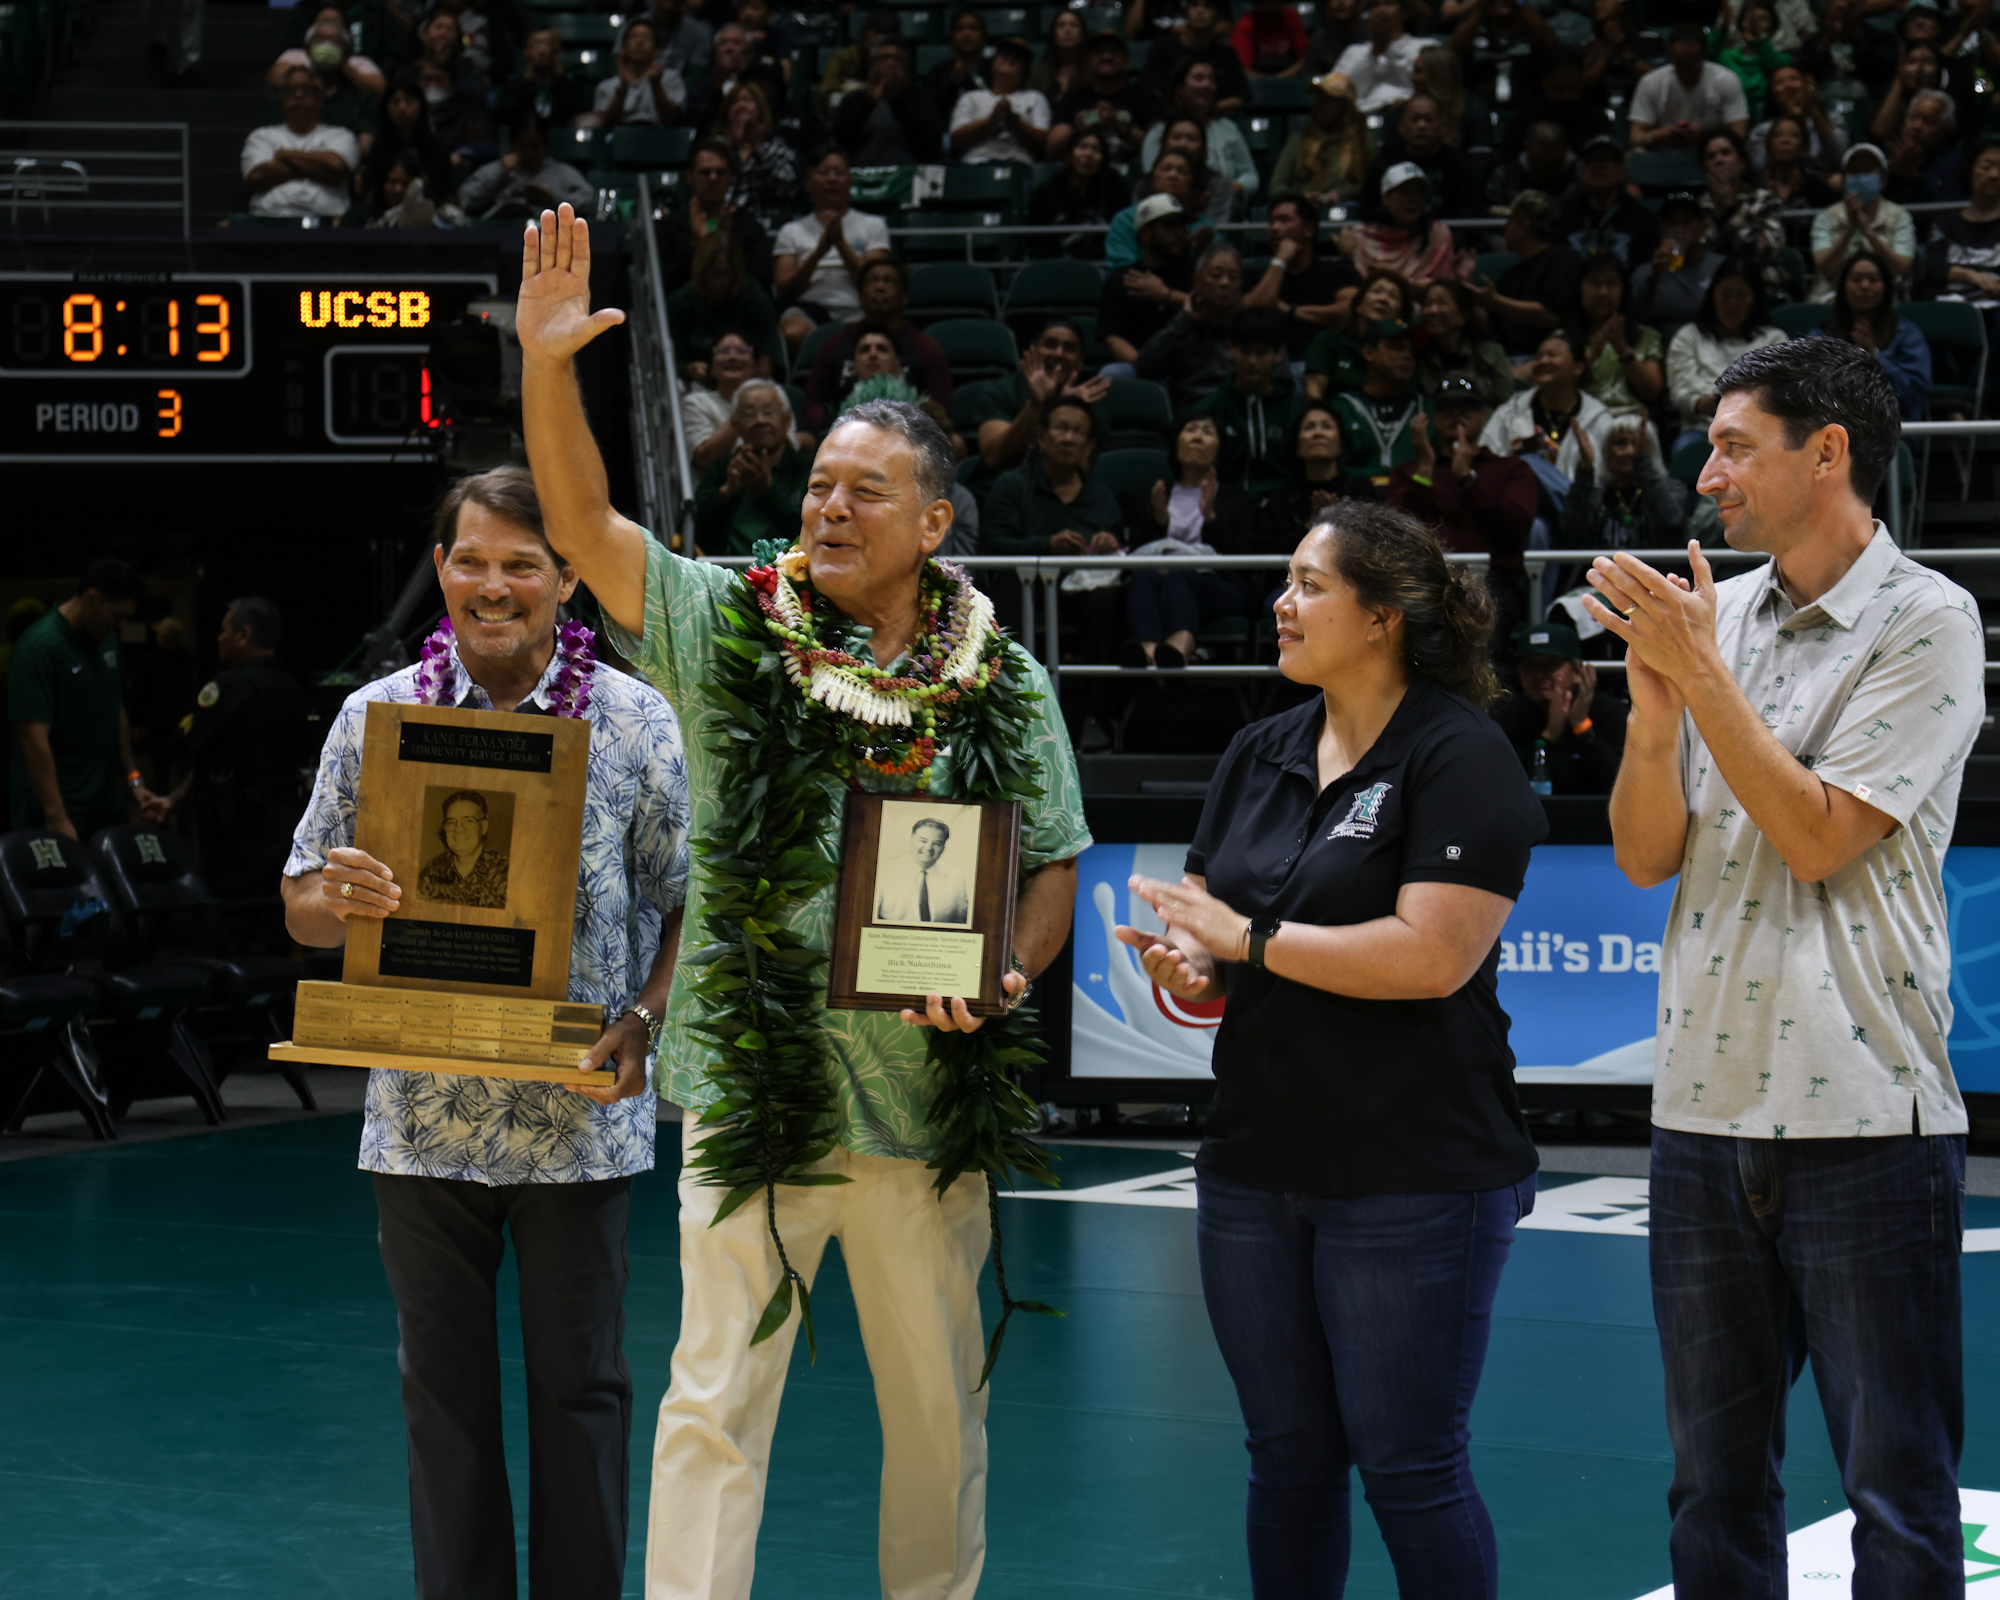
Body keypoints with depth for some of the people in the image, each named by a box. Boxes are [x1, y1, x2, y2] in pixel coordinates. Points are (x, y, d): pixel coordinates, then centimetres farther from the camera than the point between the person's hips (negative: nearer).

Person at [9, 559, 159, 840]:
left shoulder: (107, 639, 10)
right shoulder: (40, 648, -16)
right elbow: (34, 737, -20)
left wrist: (133, 778, 17)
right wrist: (56, 818, -24)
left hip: (107, 806, 8)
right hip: (63, 809, -8)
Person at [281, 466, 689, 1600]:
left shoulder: (637, 721, 0)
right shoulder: (376, 716, 5)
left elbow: (691, 905, 3)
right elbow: (303, 910, 9)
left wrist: (642, 1022, -13)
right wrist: (341, 900, -14)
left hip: (579, 1114, -2)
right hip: (425, 1117, 2)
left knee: (580, 1381, 5)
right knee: (444, 1387, 8)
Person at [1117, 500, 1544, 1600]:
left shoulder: (1459, 755, -10)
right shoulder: (1257, 756, 12)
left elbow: (1432, 956, -21)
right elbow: (1209, 933, 14)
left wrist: (1248, 938, -14)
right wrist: (1183, 968, -10)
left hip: (1414, 1174, -7)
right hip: (1255, 1166, 7)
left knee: (1409, 1468, -1)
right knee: (1287, 1458, 13)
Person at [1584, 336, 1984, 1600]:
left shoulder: (1927, 623, -6)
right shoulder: (1711, 617, 10)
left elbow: (1819, 839, -14)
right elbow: (1645, 854, 7)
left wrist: (1701, 675, -11)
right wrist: (1655, 702, -8)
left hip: (1866, 1113, -5)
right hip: (1706, 1105, 6)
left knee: (1898, 1489, 1)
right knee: (1715, 1482, 13)